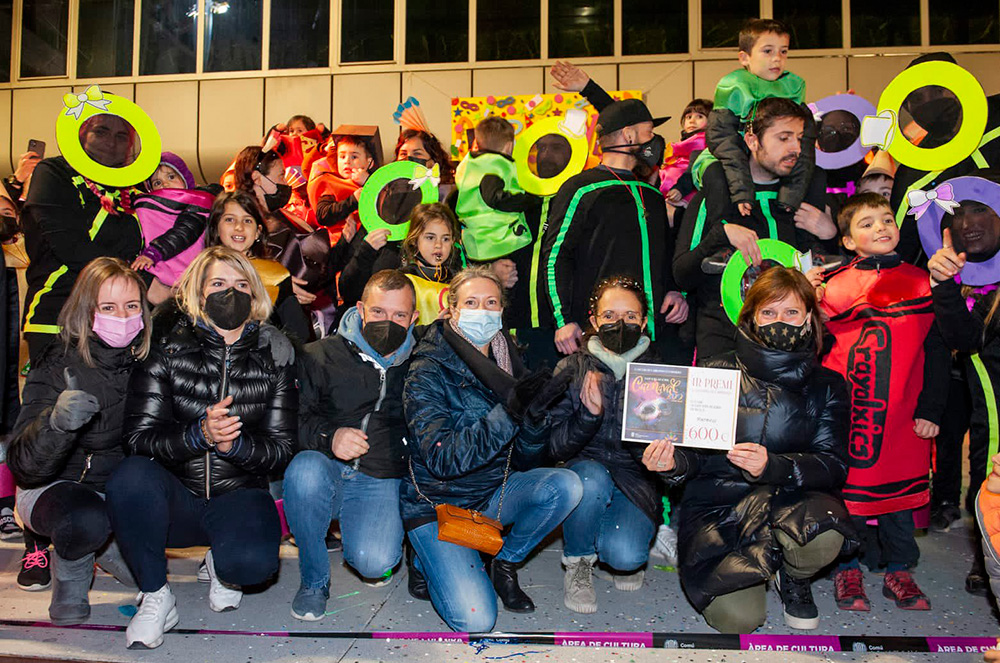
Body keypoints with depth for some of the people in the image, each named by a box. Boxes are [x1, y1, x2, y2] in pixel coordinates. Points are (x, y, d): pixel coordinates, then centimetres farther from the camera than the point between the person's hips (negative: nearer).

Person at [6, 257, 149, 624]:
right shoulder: (58, 366, -19)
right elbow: (24, 466, -27)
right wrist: (56, 422, -48)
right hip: (53, 486, -4)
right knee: (86, 518, -36)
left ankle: (103, 546, 16)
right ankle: (70, 566, -1)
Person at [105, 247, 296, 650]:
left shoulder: (274, 358, 0)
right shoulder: (165, 349, -3)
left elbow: (282, 449, -1)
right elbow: (139, 438, -9)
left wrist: (233, 443, -22)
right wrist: (199, 435, -27)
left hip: (238, 496, 0)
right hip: (174, 499, 1)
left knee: (253, 562, -32)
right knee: (132, 474, -33)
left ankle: (220, 564, 10)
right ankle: (155, 597, -10)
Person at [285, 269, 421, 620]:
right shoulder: (321, 356, 0)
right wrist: (328, 436, -21)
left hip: (381, 482, 0)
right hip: (326, 472, 0)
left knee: (374, 562, -26)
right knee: (305, 469, -36)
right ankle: (314, 580, -10)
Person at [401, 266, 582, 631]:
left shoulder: (507, 365, 1)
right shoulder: (427, 373, -15)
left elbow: (527, 461, -1)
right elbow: (442, 460, -26)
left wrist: (534, 416, -23)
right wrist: (508, 413, -34)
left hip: (494, 492, 5)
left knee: (566, 484, -23)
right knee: (476, 620, -20)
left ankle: (505, 563, 2)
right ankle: (431, 560, 13)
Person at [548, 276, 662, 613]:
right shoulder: (572, 369, -4)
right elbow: (556, 448, -8)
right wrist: (589, 413, -25)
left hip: (636, 482, 0)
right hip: (585, 475, 1)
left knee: (625, 555, -28)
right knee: (591, 476, -35)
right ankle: (578, 564, -6)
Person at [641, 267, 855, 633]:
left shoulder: (826, 385, 3)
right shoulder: (720, 373, 0)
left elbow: (834, 465, -8)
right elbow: (696, 454, 1)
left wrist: (772, 466, -27)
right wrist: (674, 462, -24)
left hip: (791, 498, 1)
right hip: (718, 505, 0)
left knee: (823, 537, -34)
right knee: (739, 618, -21)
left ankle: (795, 579, 5)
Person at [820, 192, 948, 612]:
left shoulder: (921, 282, 5)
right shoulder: (835, 286, 1)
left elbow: (938, 350, 7)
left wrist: (930, 409, 2)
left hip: (904, 416, 2)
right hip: (847, 412, -1)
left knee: (901, 487, 11)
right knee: (849, 486, 6)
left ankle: (898, 570, 26)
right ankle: (849, 568, 21)